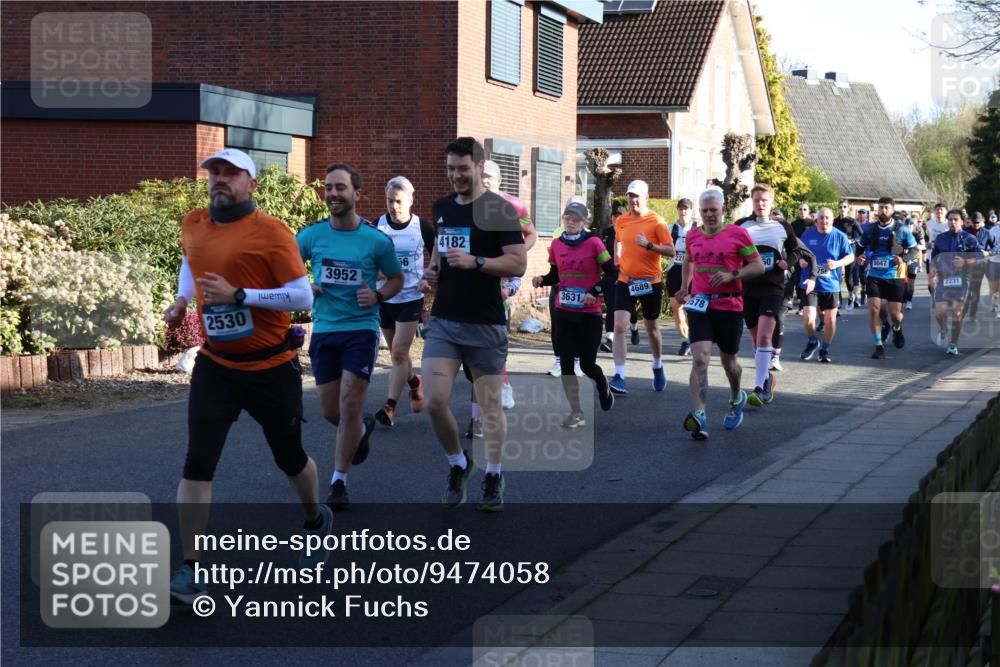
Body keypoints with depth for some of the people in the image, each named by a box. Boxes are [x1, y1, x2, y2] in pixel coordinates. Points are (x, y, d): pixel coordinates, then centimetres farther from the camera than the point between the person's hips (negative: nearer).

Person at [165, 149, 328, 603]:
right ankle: (191, 571, -6)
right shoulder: (193, 225, 3)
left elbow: (302, 297, -18)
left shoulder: (270, 231, -15)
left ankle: (316, 522, 47)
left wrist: (238, 295, -25)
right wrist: (182, 299, 11)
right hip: (215, 365, 3)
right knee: (197, 464, -11)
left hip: (271, 368, -3)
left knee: (289, 457, 17)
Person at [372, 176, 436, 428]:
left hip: (411, 298, -3)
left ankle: (390, 406, -11)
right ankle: (414, 383, 42)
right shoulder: (377, 226, -3)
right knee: (397, 353, 14)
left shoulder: (422, 227, -6)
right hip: (384, 298, 3)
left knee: (399, 352, -11)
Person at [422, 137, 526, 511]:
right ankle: (458, 464, 16)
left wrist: (475, 262, -24)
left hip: (485, 325, -4)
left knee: (489, 405, 5)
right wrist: (432, 270, 7)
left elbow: (518, 263, -13)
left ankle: (493, 476, 22)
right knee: (434, 401, -7)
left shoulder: (499, 210, -8)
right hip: (443, 321, 5)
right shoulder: (442, 208, 11)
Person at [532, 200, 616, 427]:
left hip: (589, 314, -4)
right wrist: (541, 280, -5)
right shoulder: (556, 245, 4)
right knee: (566, 363, -2)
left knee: (587, 365, 0)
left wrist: (595, 292, -17)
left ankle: (603, 386, 36)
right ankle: (577, 414, 7)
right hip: (564, 313, 4)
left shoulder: (593, 243, -8)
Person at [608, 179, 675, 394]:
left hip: (651, 282, -2)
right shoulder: (621, 221, 3)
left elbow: (670, 251, -12)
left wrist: (649, 245, -26)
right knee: (619, 326, -14)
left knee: (651, 328, 15)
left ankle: (657, 367, 41)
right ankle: (619, 377, -18)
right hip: (626, 281, 2)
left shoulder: (656, 222, -9)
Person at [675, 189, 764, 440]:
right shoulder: (693, 236, 9)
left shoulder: (737, 234, -4)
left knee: (728, 361, 14)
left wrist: (731, 275, -16)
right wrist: (685, 287, 20)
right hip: (699, 305, 2)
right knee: (700, 359, -16)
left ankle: (736, 399, 45)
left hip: (729, 306, -2)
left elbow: (758, 266, -3)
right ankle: (698, 417, -26)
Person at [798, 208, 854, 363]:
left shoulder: (840, 237, -2)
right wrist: (801, 261, -7)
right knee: (809, 317, -14)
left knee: (830, 320, 5)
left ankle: (825, 349, 26)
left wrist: (837, 263, -16)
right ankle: (812, 341, 16)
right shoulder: (808, 234, 2)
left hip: (831, 285, 0)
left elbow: (850, 257, 3)